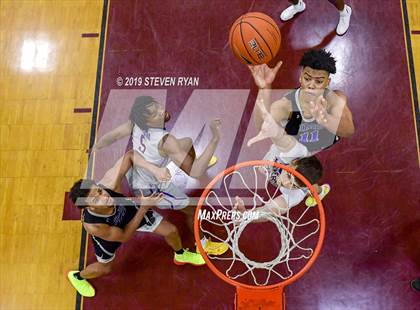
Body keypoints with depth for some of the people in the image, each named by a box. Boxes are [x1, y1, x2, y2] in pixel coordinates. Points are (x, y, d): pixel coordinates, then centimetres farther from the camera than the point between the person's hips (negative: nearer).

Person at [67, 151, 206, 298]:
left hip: (131, 210, 3)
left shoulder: (107, 184, -44)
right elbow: (125, 236, -29)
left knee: (171, 230, 9)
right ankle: (77, 276, 55)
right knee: (104, 269, 20)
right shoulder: (92, 225, -44)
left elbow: (129, 155, -33)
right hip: (108, 233, -2)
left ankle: (181, 255, 46)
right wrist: (144, 208, -38)